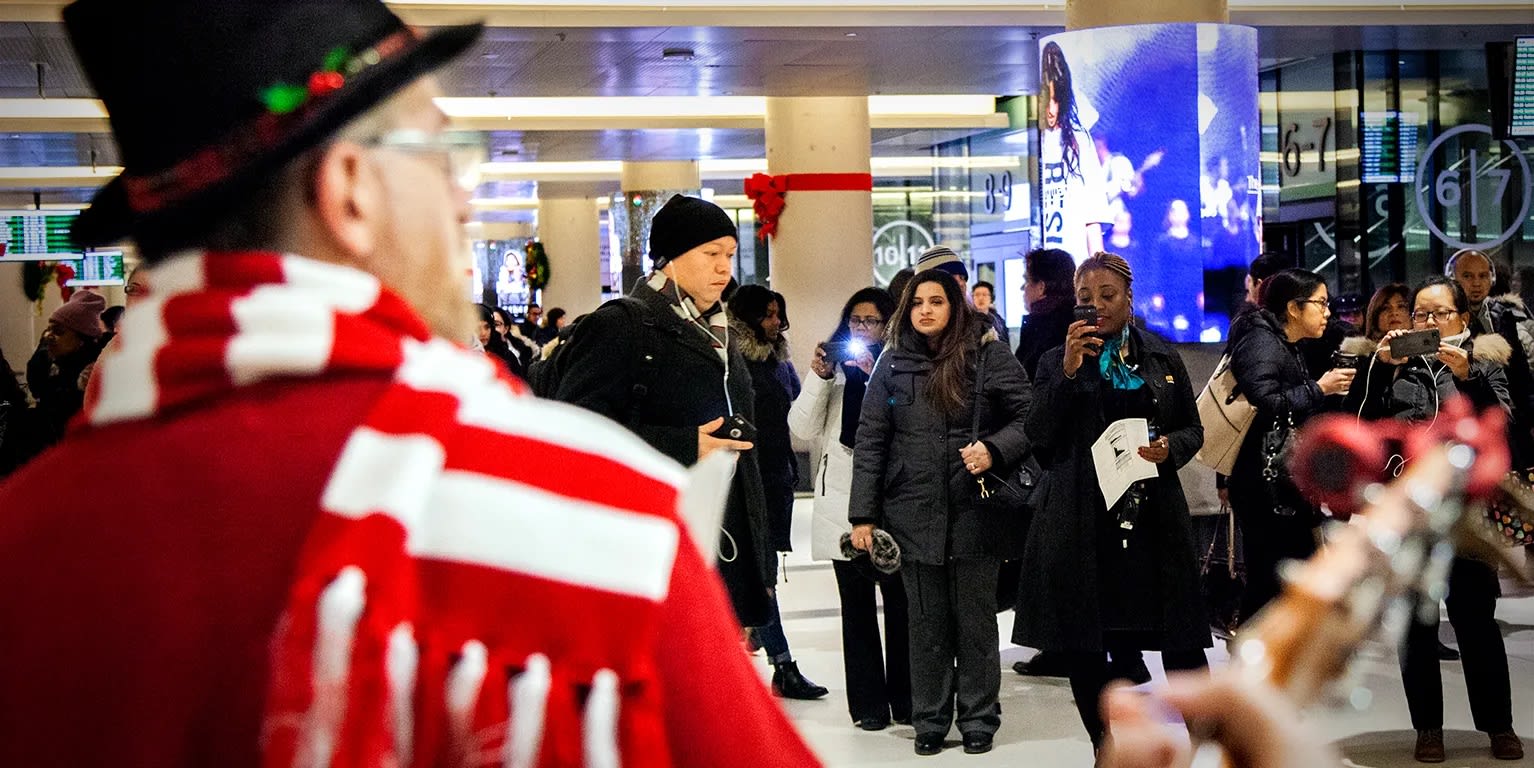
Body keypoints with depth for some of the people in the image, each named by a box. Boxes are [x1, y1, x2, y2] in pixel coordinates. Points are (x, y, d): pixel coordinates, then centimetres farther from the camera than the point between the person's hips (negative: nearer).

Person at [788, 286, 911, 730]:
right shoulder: (833, 367, 12)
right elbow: (803, 430, 5)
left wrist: (875, 377, -16)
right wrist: (818, 378, -5)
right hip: (843, 501, 3)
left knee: (898, 601, 3)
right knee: (856, 605, 6)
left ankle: (904, 700, 13)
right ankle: (868, 704, 12)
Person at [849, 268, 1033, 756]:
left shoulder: (989, 356, 0)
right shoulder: (893, 364, 6)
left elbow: (1029, 418, 0)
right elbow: (870, 442, 5)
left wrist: (995, 450, -19)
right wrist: (863, 515, 1)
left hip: (975, 511, -2)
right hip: (914, 514, 2)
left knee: (975, 621, 8)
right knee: (927, 625, 8)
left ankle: (978, 719, 20)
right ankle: (930, 722, 19)